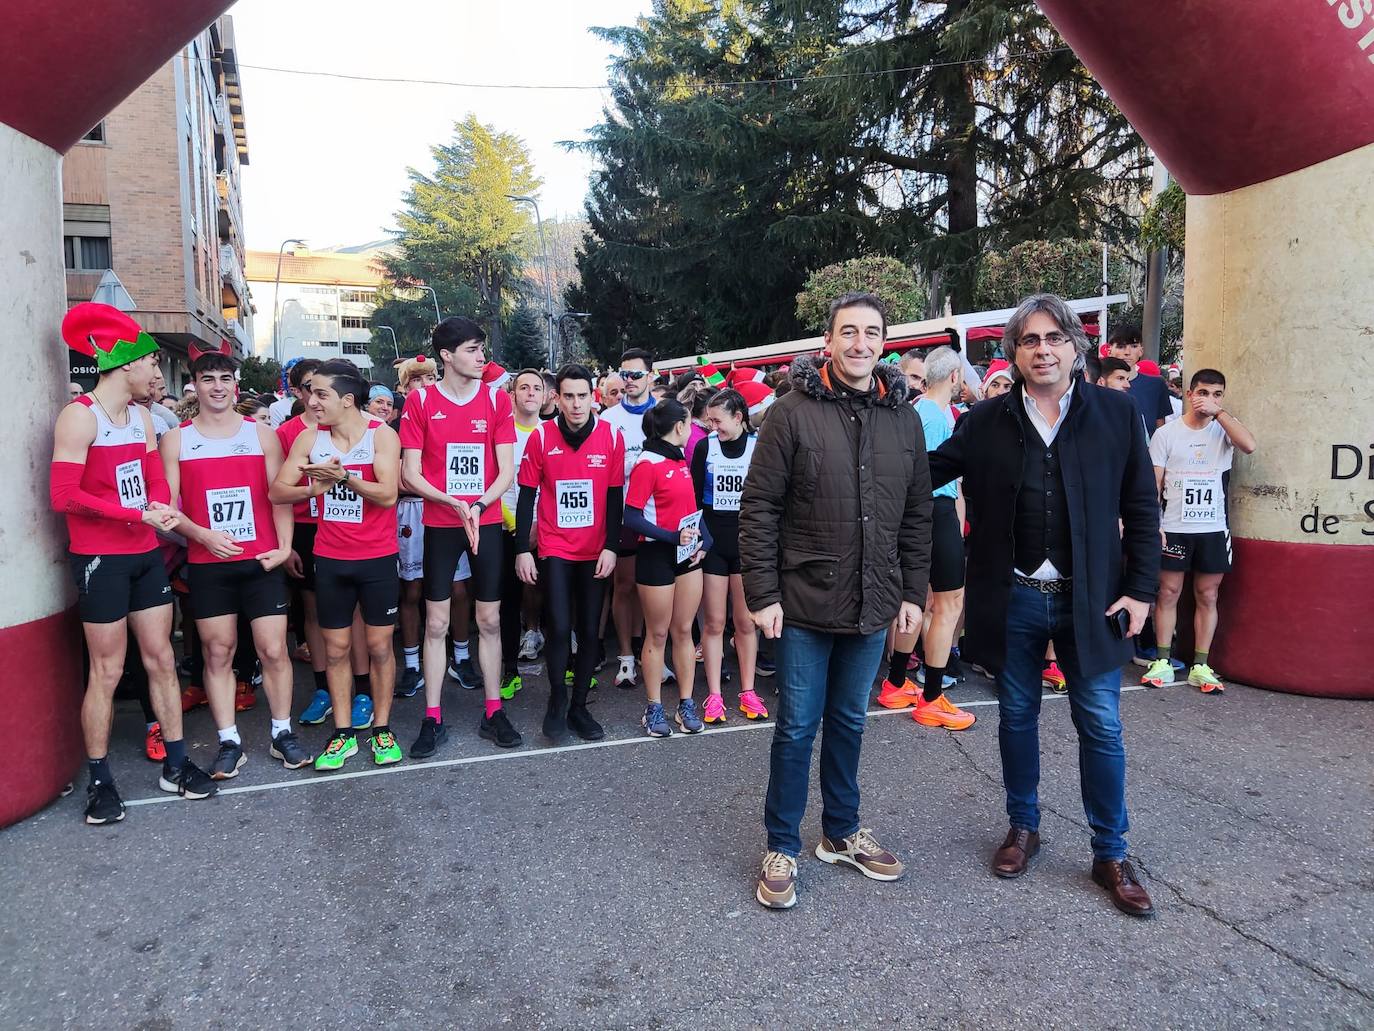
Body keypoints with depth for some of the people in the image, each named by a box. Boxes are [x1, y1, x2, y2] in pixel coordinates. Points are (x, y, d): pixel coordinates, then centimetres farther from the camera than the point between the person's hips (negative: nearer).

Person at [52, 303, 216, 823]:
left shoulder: (142, 417, 10)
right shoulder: (80, 415, -13)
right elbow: (63, 496, -18)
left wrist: (162, 508, -10)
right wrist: (137, 514, -18)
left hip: (146, 555, 7)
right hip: (100, 559, -7)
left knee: (161, 659, 10)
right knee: (107, 671, 1)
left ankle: (175, 764, 19)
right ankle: (98, 780, 15)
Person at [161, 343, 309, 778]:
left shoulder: (262, 434, 5)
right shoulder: (175, 440, 4)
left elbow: (280, 495, 3)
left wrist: (284, 546, -7)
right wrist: (203, 534, -16)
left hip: (261, 561, 0)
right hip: (206, 565, 1)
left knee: (274, 649, 0)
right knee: (217, 652, 6)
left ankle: (282, 733, 14)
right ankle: (229, 742, 16)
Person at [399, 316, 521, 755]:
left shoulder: (497, 398, 2)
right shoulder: (420, 401, -2)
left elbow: (506, 470, -1)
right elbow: (410, 474, -5)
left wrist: (478, 506, -16)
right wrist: (455, 504, -17)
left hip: (487, 522, 1)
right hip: (440, 524, -1)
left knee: (490, 619, 7)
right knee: (436, 622, 3)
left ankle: (493, 712, 18)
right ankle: (433, 719, 13)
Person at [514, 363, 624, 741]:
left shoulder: (611, 436, -3)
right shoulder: (541, 436, -6)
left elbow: (615, 496, 2)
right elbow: (527, 495, -1)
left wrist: (611, 547, -4)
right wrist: (522, 550, -3)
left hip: (596, 551, 2)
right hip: (554, 549, -1)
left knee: (589, 631, 6)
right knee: (559, 628, -9)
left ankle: (579, 706, 22)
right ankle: (557, 700, 15)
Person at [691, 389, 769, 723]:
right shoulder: (705, 448, 1)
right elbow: (694, 498, 3)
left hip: (747, 543, 0)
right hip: (712, 544, 0)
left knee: (746, 621, 7)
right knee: (713, 622, 4)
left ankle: (747, 691, 19)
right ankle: (714, 695, 12)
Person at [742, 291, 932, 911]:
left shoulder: (904, 418, 6)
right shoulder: (793, 412, -8)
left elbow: (917, 515, 10)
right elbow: (758, 508, -9)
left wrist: (912, 593, 7)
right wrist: (762, 594, -12)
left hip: (872, 608, 4)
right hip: (804, 605, -4)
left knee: (849, 723, 18)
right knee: (797, 728, 5)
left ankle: (841, 833, 36)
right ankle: (782, 849, 23)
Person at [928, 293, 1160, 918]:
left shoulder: (1117, 414, -1)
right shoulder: (985, 422, -1)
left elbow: (1141, 510, 1)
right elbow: (925, 473, 4)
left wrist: (1140, 590, -4)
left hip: (1089, 600, -1)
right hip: (1013, 600, 1)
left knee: (1100, 726, 6)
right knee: (1017, 717, 14)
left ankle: (1111, 854, 23)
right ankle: (1023, 828, 34)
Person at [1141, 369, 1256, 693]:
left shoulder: (1224, 429, 5)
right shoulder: (1167, 433, 1)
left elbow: (1249, 445, -19)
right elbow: (1154, 484, 1)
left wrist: (1219, 412, -14)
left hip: (1213, 529, 2)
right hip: (1173, 528, -1)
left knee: (1207, 596, 6)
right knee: (1168, 593, 3)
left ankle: (1200, 667, 14)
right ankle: (1162, 663, 11)